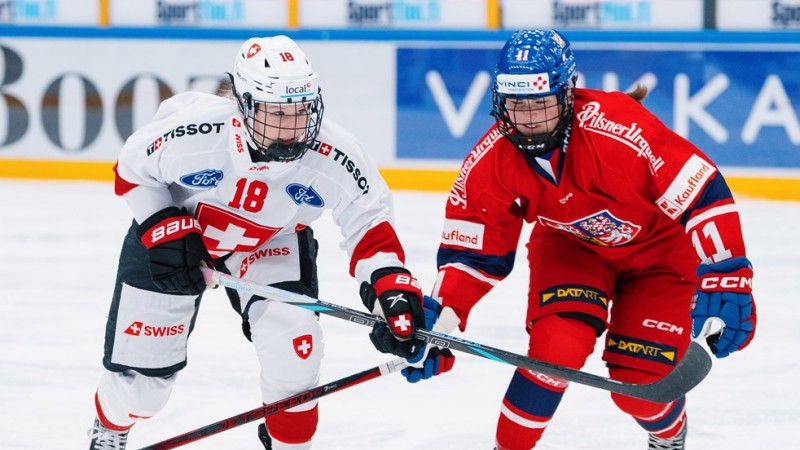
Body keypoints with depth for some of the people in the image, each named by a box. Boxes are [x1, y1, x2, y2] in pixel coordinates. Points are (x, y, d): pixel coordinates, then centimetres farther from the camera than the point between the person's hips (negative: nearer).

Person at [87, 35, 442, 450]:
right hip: (172, 230, -1)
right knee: (140, 374, 3)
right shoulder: (193, 131, -35)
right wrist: (166, 231, -24)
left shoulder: (333, 156, -31)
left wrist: (393, 289, -35)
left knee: (294, 352, -19)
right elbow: (132, 170, -16)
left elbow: (368, 223, -21)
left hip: (272, 244, 1)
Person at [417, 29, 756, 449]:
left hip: (660, 245, -3)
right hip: (572, 245, 3)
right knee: (556, 348, -23)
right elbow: (470, 250, -9)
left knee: (640, 384, -8)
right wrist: (441, 318, -22)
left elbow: (703, 193, -35)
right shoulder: (491, 162, -22)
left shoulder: (618, 129, -38)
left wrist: (725, 282, -38)